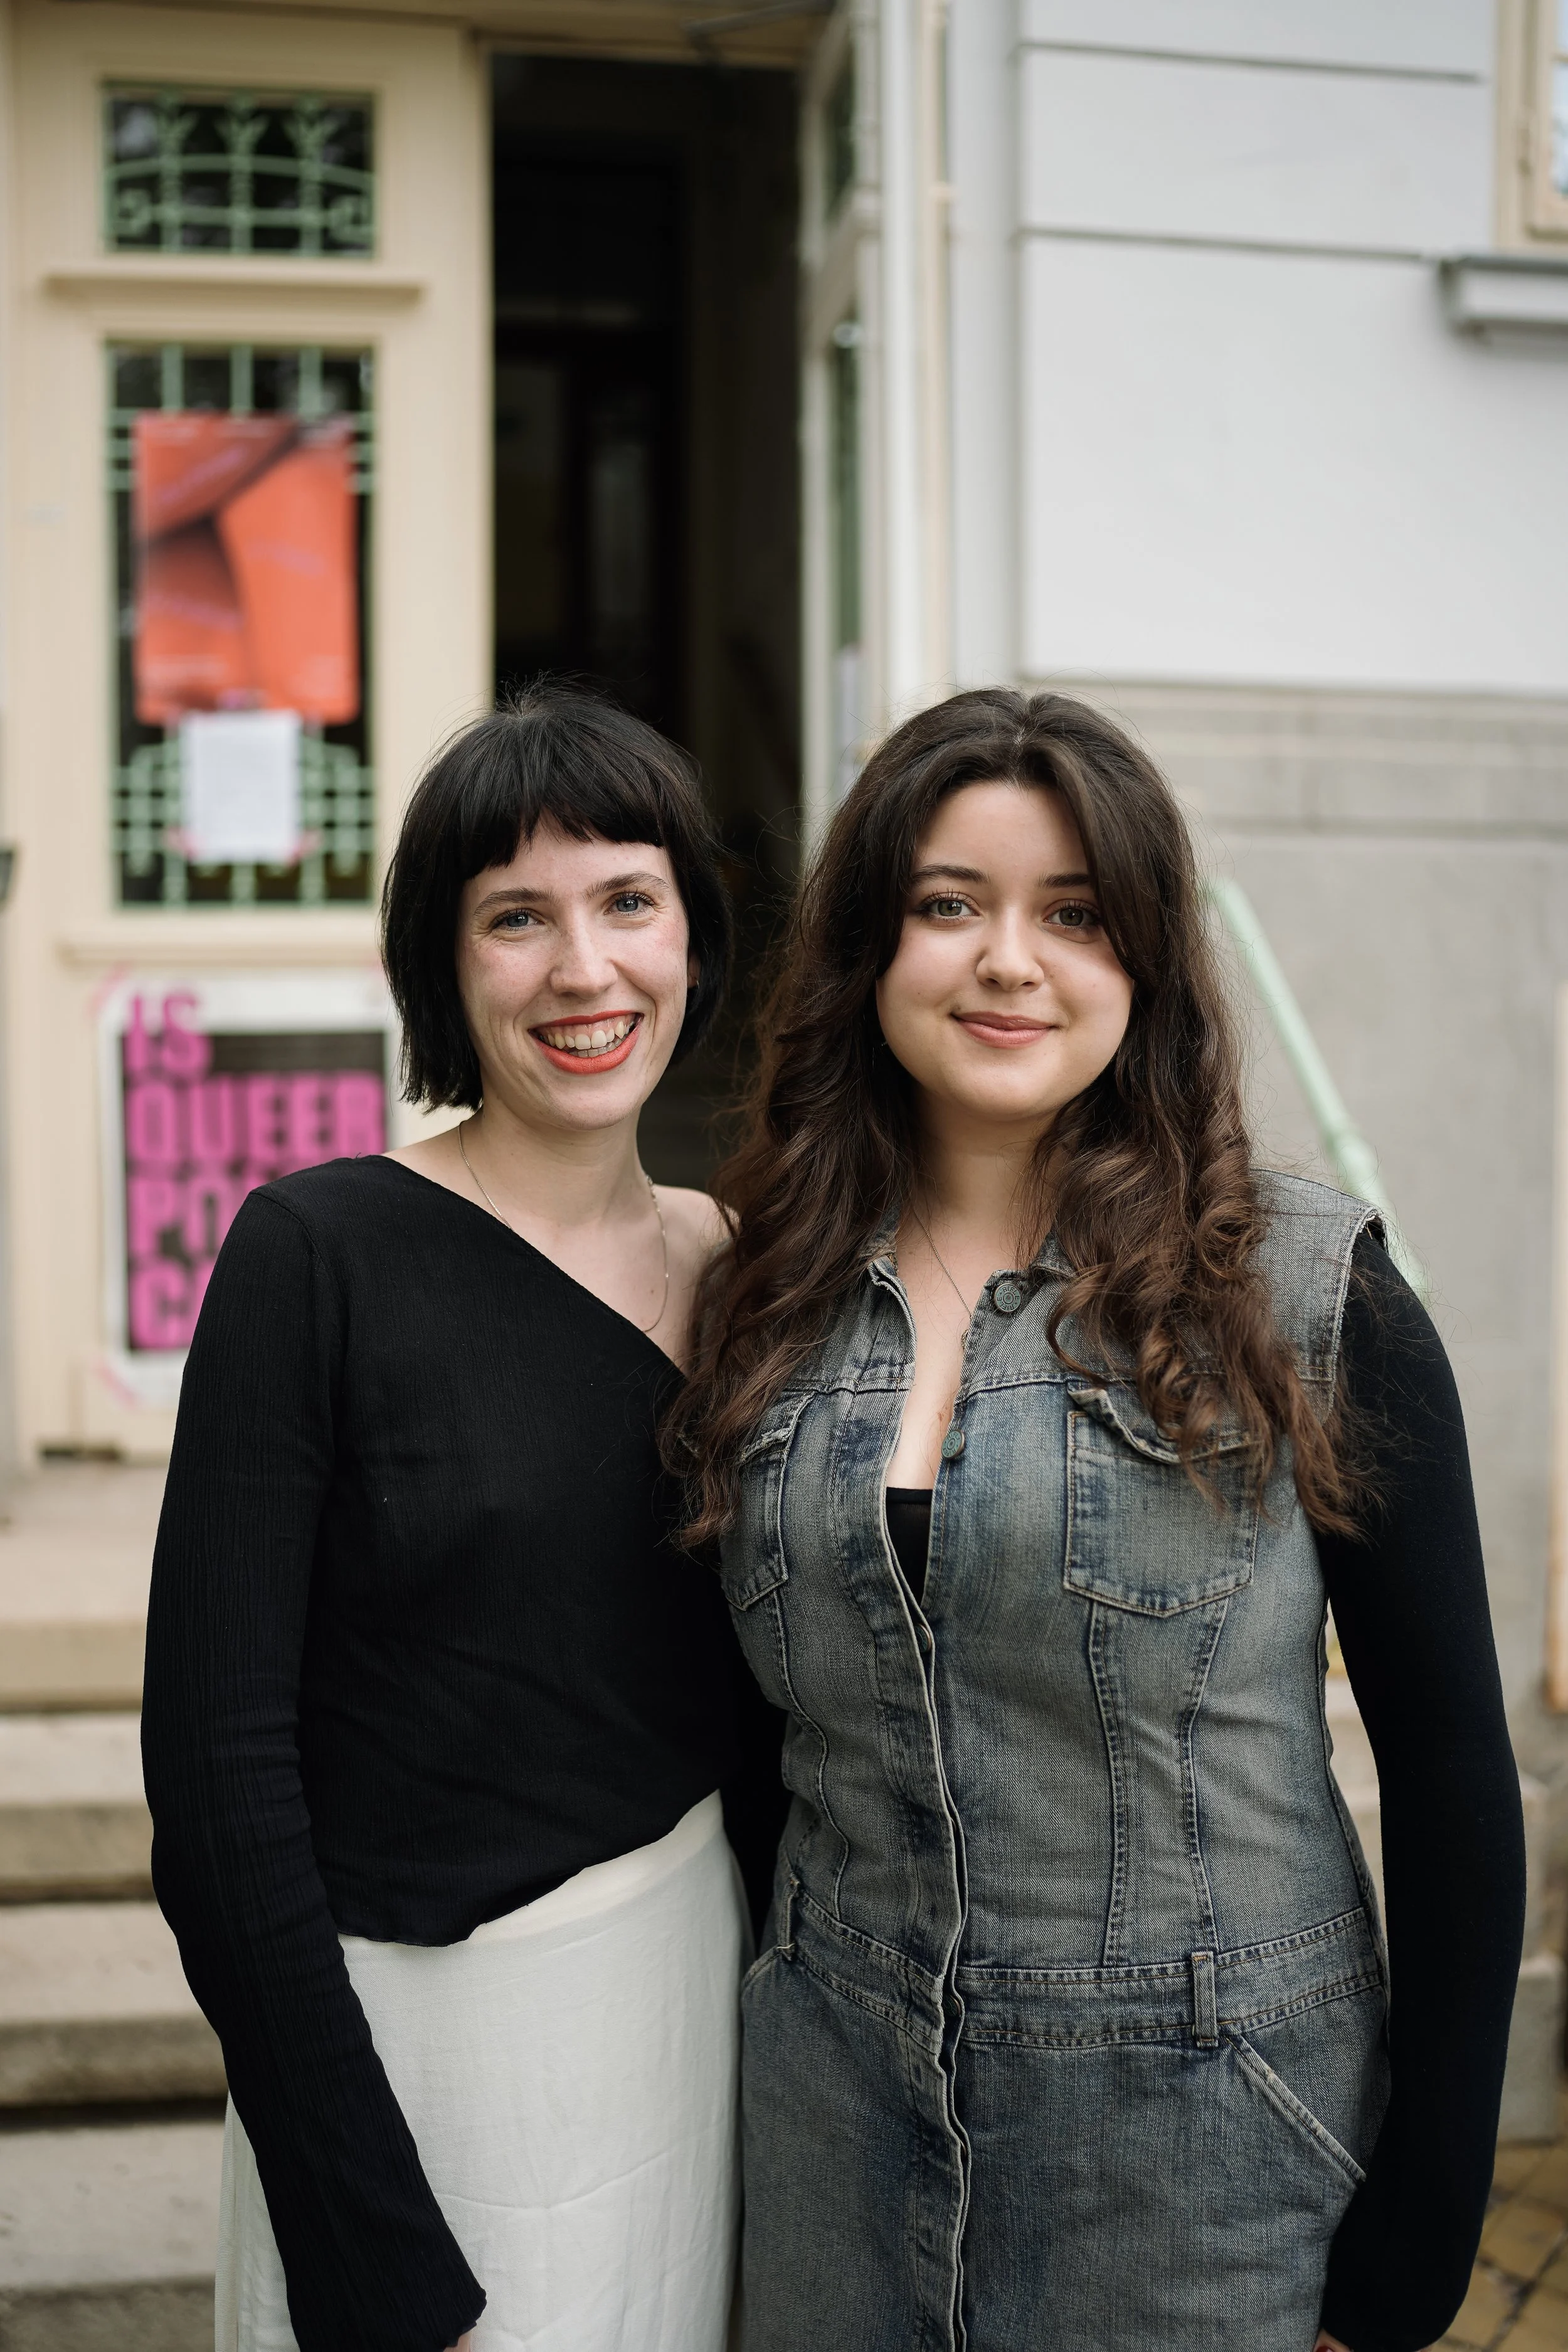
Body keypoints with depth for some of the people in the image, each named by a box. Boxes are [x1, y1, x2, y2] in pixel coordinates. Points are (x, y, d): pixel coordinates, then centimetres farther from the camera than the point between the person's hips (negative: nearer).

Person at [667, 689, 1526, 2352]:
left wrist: (1427, 2214, -6)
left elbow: (1451, 1762, -7)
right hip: (836, 2093, 3)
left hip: (1193, 2137, -3)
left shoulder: (1307, 1294, -10)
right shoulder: (775, 1295, 1)